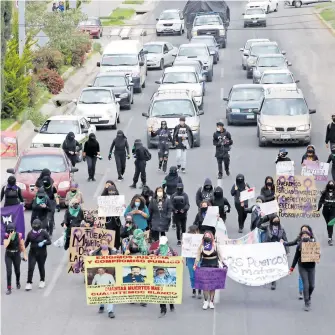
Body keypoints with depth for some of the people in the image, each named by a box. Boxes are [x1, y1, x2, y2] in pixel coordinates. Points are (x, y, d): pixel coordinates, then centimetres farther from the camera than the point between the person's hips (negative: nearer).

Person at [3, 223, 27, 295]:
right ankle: (9, 288, -7)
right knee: (9, 271, -10)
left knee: (17, 270, 18)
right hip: (8, 255, -1)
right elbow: (5, 245, -24)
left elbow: (22, 245, -1)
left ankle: (18, 282, 47)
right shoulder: (6, 236, -12)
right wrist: (10, 237, -28)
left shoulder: (19, 235, -12)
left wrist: (24, 254, 2)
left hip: (16, 255, 1)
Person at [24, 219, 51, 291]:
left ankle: (42, 281, 34)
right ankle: (29, 283, -2)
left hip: (42, 253, -2)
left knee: (41, 267, 12)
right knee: (30, 268, -7)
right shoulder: (30, 233, -1)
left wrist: (44, 242, -26)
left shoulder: (44, 233, -9)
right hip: (32, 253, 2)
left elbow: (49, 242, -7)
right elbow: (26, 242, 8)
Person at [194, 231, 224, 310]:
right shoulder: (201, 247, 2)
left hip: (214, 267, 0)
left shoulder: (215, 246, 3)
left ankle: (211, 301, 7)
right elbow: (198, 257, 3)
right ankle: (205, 301, 3)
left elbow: (219, 256, 7)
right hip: (204, 267, 0)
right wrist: (195, 265, -11)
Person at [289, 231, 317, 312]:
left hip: (311, 267, 2)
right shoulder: (299, 246, -6)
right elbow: (296, 257, 0)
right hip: (302, 267, -2)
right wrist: (292, 268, 0)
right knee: (306, 285, -8)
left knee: (312, 285, 6)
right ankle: (307, 304, 0)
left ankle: (308, 297, 37)